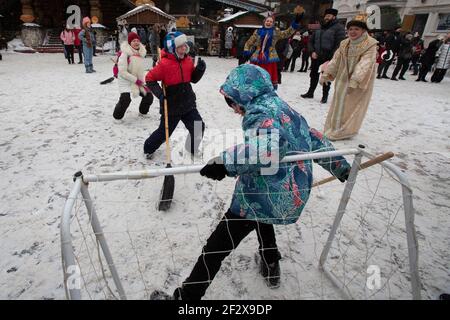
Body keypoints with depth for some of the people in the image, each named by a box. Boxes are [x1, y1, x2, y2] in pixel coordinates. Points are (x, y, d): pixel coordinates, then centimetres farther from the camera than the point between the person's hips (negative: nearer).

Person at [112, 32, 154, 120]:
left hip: (139, 82, 7)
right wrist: (136, 80, -20)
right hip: (126, 81, -7)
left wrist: (143, 83, 2)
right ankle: (117, 116, 3)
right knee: (125, 99, -22)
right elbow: (122, 72, -19)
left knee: (149, 96, 5)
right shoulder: (125, 53, -16)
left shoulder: (141, 53, 5)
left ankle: (143, 111, 33)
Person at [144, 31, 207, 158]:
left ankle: (192, 149, 30)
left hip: (188, 104, 6)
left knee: (199, 127, 5)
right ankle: (148, 148, 35)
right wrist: (159, 93, -21)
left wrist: (200, 69, -7)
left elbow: (193, 79, 10)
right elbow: (150, 79, -11)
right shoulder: (164, 63, -18)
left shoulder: (188, 60, 1)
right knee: (164, 132, 7)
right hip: (171, 106, -5)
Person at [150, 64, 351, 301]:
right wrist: (340, 167, 30)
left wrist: (225, 162, -34)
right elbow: (315, 140, 20)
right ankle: (271, 267, 51)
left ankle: (186, 296, 14)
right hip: (293, 197, 9)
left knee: (216, 246, 1)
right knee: (262, 216, 39)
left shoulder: (260, 111, -14)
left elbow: (266, 148, -36)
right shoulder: (286, 109, 13)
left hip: (264, 197, -9)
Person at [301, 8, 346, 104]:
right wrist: (312, 51, -1)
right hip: (316, 56, 5)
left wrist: (331, 58, -19)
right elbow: (311, 41, 17)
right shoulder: (319, 28, 14)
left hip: (328, 58, -5)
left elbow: (339, 44, -12)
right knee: (313, 75, 12)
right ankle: (310, 92, 25)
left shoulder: (338, 27, -4)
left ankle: (325, 96, 10)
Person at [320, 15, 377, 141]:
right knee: (339, 105, 12)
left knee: (351, 107, -2)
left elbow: (365, 64, -25)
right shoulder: (344, 44, 7)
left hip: (360, 83, -6)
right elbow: (335, 60, 6)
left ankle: (344, 132, 8)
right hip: (343, 80, 6)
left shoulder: (370, 45, -14)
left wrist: (354, 81, -36)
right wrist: (326, 74, -4)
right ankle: (333, 128, 24)